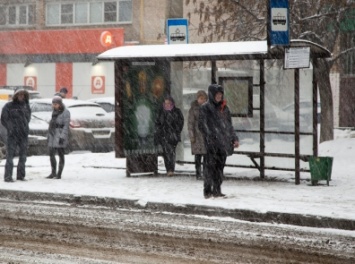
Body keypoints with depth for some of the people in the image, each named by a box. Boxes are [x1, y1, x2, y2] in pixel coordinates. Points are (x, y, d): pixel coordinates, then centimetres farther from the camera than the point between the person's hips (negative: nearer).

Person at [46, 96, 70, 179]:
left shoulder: (66, 112, -9)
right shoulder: (55, 111, 13)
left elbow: (66, 126, -13)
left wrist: (62, 137, -20)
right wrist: (49, 135, 15)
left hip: (61, 135, -7)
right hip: (53, 135, 7)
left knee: (61, 154, -2)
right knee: (51, 154, 4)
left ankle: (59, 174, 1)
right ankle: (53, 173, 12)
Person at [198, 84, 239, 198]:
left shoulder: (224, 108, 14)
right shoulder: (205, 108, -3)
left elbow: (229, 125, 19)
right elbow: (202, 125, -9)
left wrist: (234, 138, 11)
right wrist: (210, 137, -21)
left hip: (223, 142, 6)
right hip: (212, 142, -6)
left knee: (220, 166, 6)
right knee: (211, 166, -8)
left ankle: (217, 190, 11)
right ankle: (207, 191, -5)